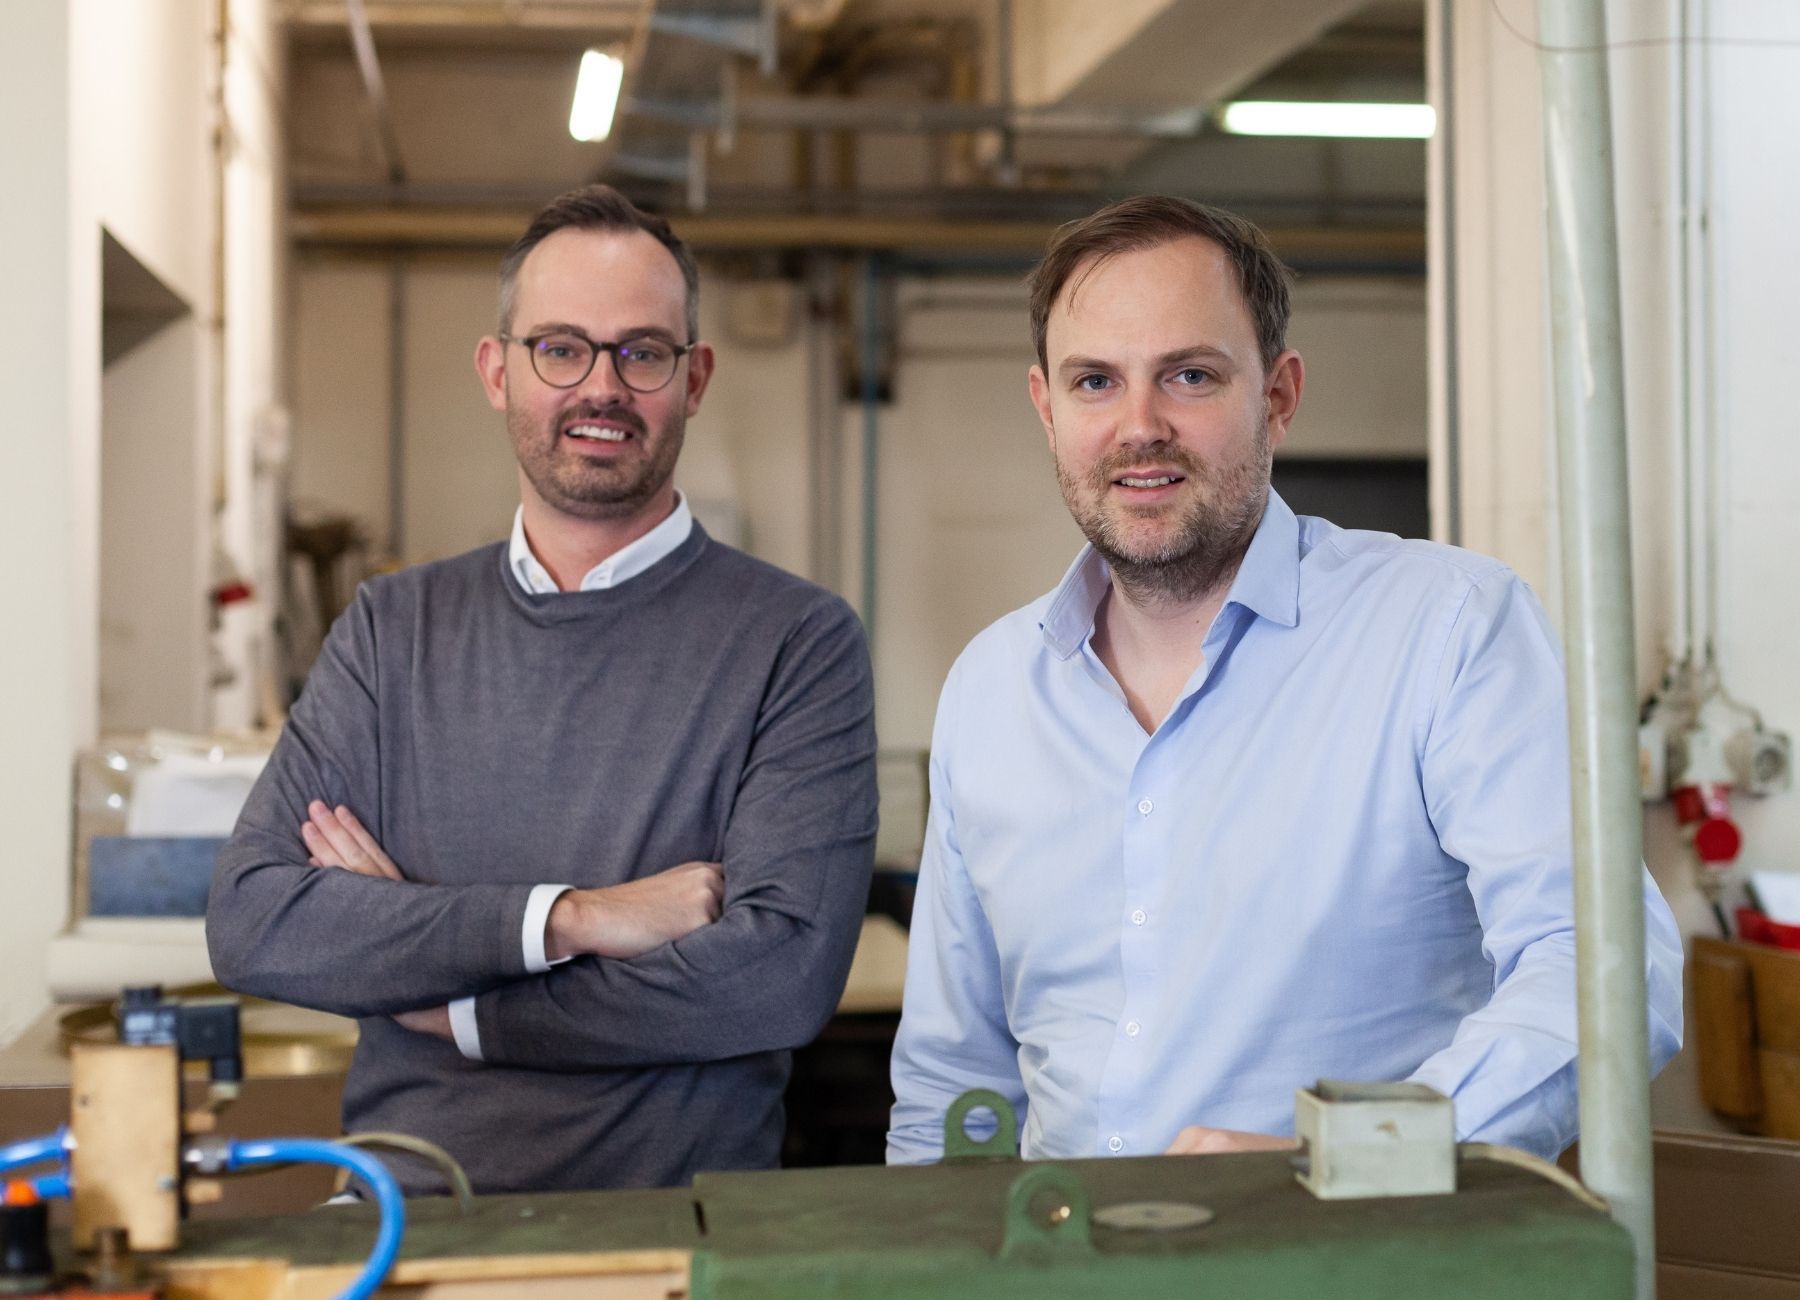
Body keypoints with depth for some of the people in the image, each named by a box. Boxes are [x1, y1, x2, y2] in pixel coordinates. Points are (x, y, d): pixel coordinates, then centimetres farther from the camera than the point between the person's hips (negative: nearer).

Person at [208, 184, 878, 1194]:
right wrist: (566, 918, -11)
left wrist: (438, 996, -5)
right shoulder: (395, 628, 12)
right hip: (407, 1218, 2)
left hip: (678, 1227, -2)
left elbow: (784, 975, -11)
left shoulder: (799, 641, 1)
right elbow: (251, 923, 1)